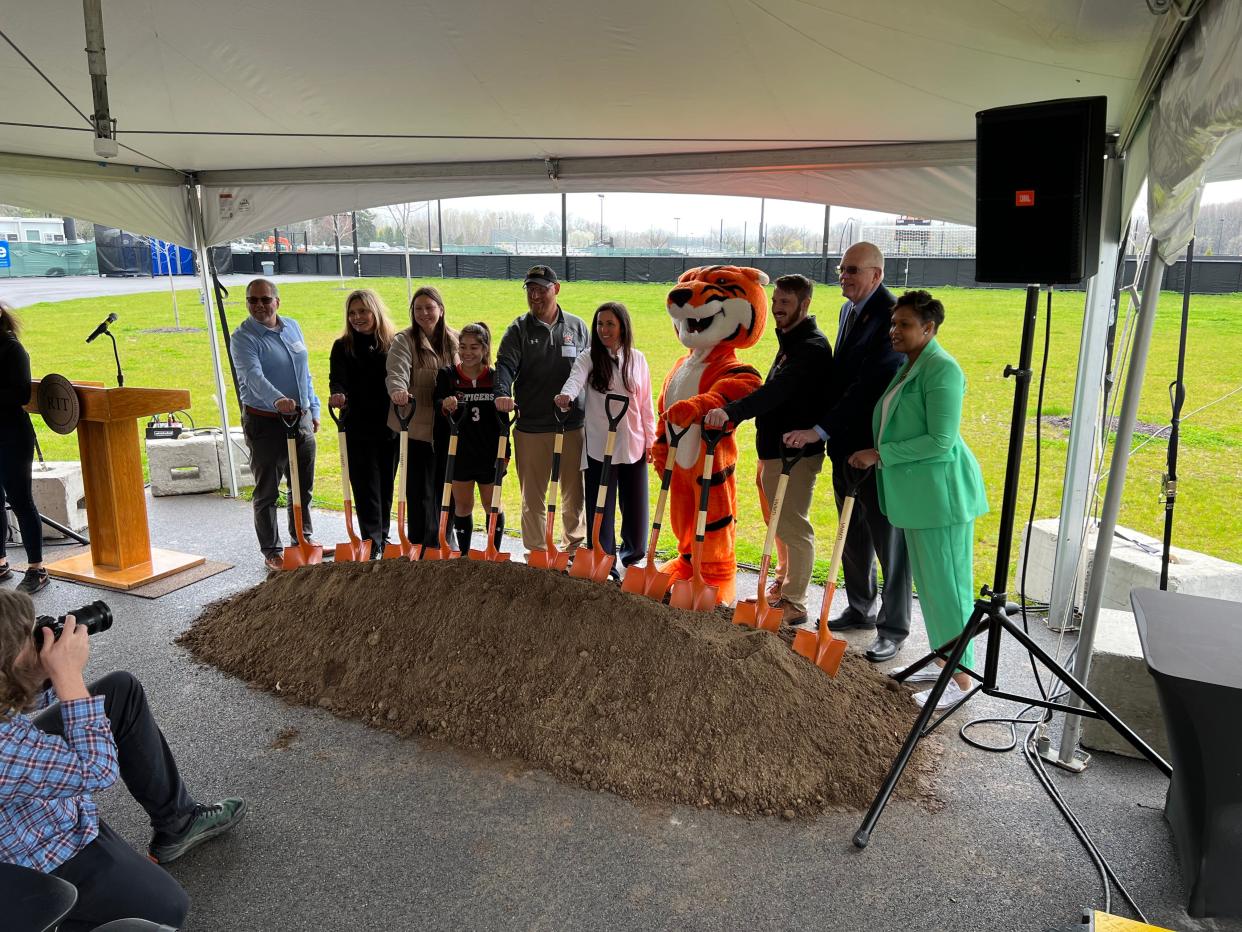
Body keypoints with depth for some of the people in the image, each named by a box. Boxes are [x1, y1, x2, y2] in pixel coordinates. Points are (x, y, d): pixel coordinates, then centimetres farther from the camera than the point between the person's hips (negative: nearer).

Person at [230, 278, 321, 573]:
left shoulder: (292, 326, 8)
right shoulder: (243, 337, -12)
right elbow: (253, 375, -29)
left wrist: (313, 408, 17)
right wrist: (277, 399, -46)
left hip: (301, 418, 6)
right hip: (265, 423, -6)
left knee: (304, 485, 17)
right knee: (267, 491, 4)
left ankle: (303, 538, 35)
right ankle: (272, 551, 15)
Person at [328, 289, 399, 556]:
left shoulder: (393, 344, 3)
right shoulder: (342, 347, 1)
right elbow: (337, 379, -12)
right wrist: (337, 394, -33)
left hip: (390, 427, 2)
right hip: (357, 429, -1)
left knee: (386, 486, 12)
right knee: (366, 488, -3)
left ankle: (383, 540, 28)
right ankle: (373, 546, 0)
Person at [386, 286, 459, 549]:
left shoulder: (455, 340, 8)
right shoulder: (404, 341, -4)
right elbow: (397, 372, -21)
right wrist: (398, 391, -42)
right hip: (417, 427, -4)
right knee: (420, 490, 0)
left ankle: (440, 541, 28)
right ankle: (420, 546, 12)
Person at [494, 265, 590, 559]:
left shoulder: (577, 327, 9)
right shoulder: (518, 329, 3)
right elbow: (505, 365, -10)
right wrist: (502, 393, -31)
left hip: (573, 426, 1)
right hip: (530, 428, -1)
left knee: (574, 493, 12)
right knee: (532, 496, 7)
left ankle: (573, 547, 31)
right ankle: (536, 551, 19)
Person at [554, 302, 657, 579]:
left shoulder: (637, 359, 6)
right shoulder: (589, 359, -3)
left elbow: (645, 403, 9)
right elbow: (575, 379, -24)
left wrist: (651, 440, 7)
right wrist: (566, 395, -46)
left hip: (633, 445, 2)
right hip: (599, 447, -2)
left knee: (635, 507, 9)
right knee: (601, 510, 1)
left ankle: (631, 558, 32)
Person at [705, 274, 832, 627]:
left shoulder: (812, 347, -18)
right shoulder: (791, 340, 15)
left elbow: (777, 390, -33)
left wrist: (731, 411, -43)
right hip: (775, 449, 10)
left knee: (794, 527, -2)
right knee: (782, 524, 21)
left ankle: (794, 604, 8)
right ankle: (783, 586, 36)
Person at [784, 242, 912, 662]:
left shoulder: (892, 317, -18)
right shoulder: (849, 310, 11)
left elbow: (869, 385, -25)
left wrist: (820, 429, -26)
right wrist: (826, 431, 13)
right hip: (845, 443, 9)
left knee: (889, 540, 4)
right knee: (853, 536, 19)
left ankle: (894, 629, 16)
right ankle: (860, 609, 36)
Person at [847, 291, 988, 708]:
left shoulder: (942, 369, -17)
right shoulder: (909, 366, 12)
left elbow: (940, 442, -22)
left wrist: (880, 454, -18)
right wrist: (875, 456, 8)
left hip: (942, 493, -10)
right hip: (915, 494, 10)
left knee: (947, 585, -1)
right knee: (927, 582, 18)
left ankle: (961, 678, 12)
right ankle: (942, 660, 33)